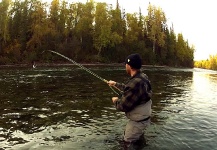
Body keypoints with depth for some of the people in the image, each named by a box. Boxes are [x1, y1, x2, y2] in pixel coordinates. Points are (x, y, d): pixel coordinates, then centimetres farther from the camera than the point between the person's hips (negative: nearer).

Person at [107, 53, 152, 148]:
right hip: (142, 117, 9)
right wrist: (115, 84, 23)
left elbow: (123, 106, -27)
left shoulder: (135, 83, -35)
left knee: (128, 143, 12)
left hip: (138, 121, -9)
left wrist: (115, 101, -6)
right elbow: (128, 89, 15)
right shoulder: (142, 77, -3)